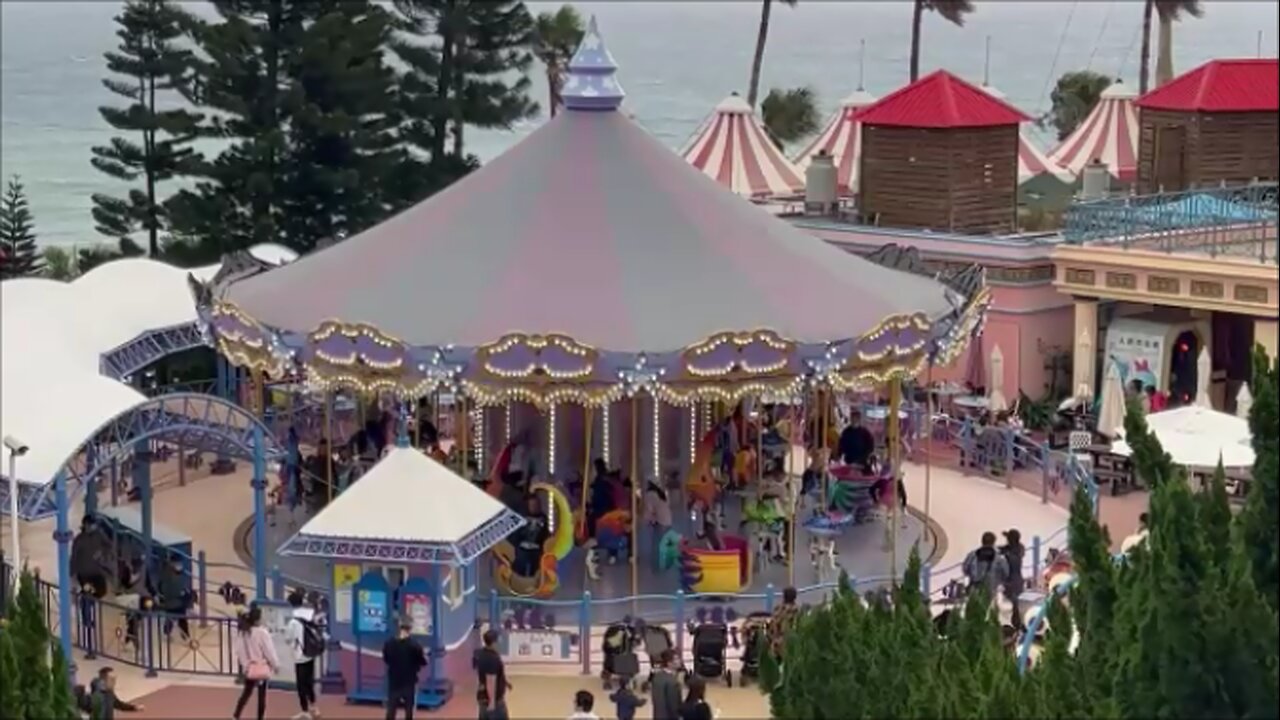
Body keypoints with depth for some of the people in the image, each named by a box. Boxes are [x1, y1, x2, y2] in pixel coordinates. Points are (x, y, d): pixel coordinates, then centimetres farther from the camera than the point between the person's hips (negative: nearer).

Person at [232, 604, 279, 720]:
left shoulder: (241, 633, -4)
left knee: (247, 692, 20)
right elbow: (269, 651, -13)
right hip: (262, 668, -6)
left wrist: (244, 663, 13)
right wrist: (276, 665, 0)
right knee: (262, 694, 4)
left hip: (249, 668, 6)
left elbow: (237, 650, 1)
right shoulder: (262, 633, -20)